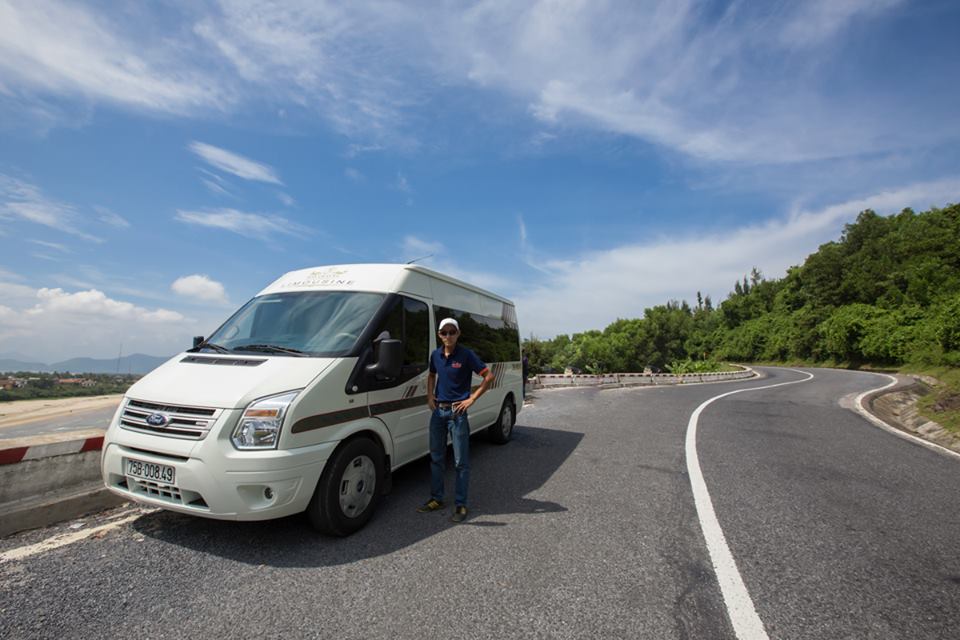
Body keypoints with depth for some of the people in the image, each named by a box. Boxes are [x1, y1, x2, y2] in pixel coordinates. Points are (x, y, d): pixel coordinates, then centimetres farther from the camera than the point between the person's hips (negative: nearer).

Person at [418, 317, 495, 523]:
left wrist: (472, 399, -13)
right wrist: (430, 396, 8)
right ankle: (436, 499, 29)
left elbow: (489, 376, -11)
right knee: (436, 458, 15)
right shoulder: (435, 355, 4)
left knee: (461, 461, 2)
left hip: (457, 412, -5)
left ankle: (460, 505, 14)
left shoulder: (466, 355, -11)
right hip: (438, 411, 6)